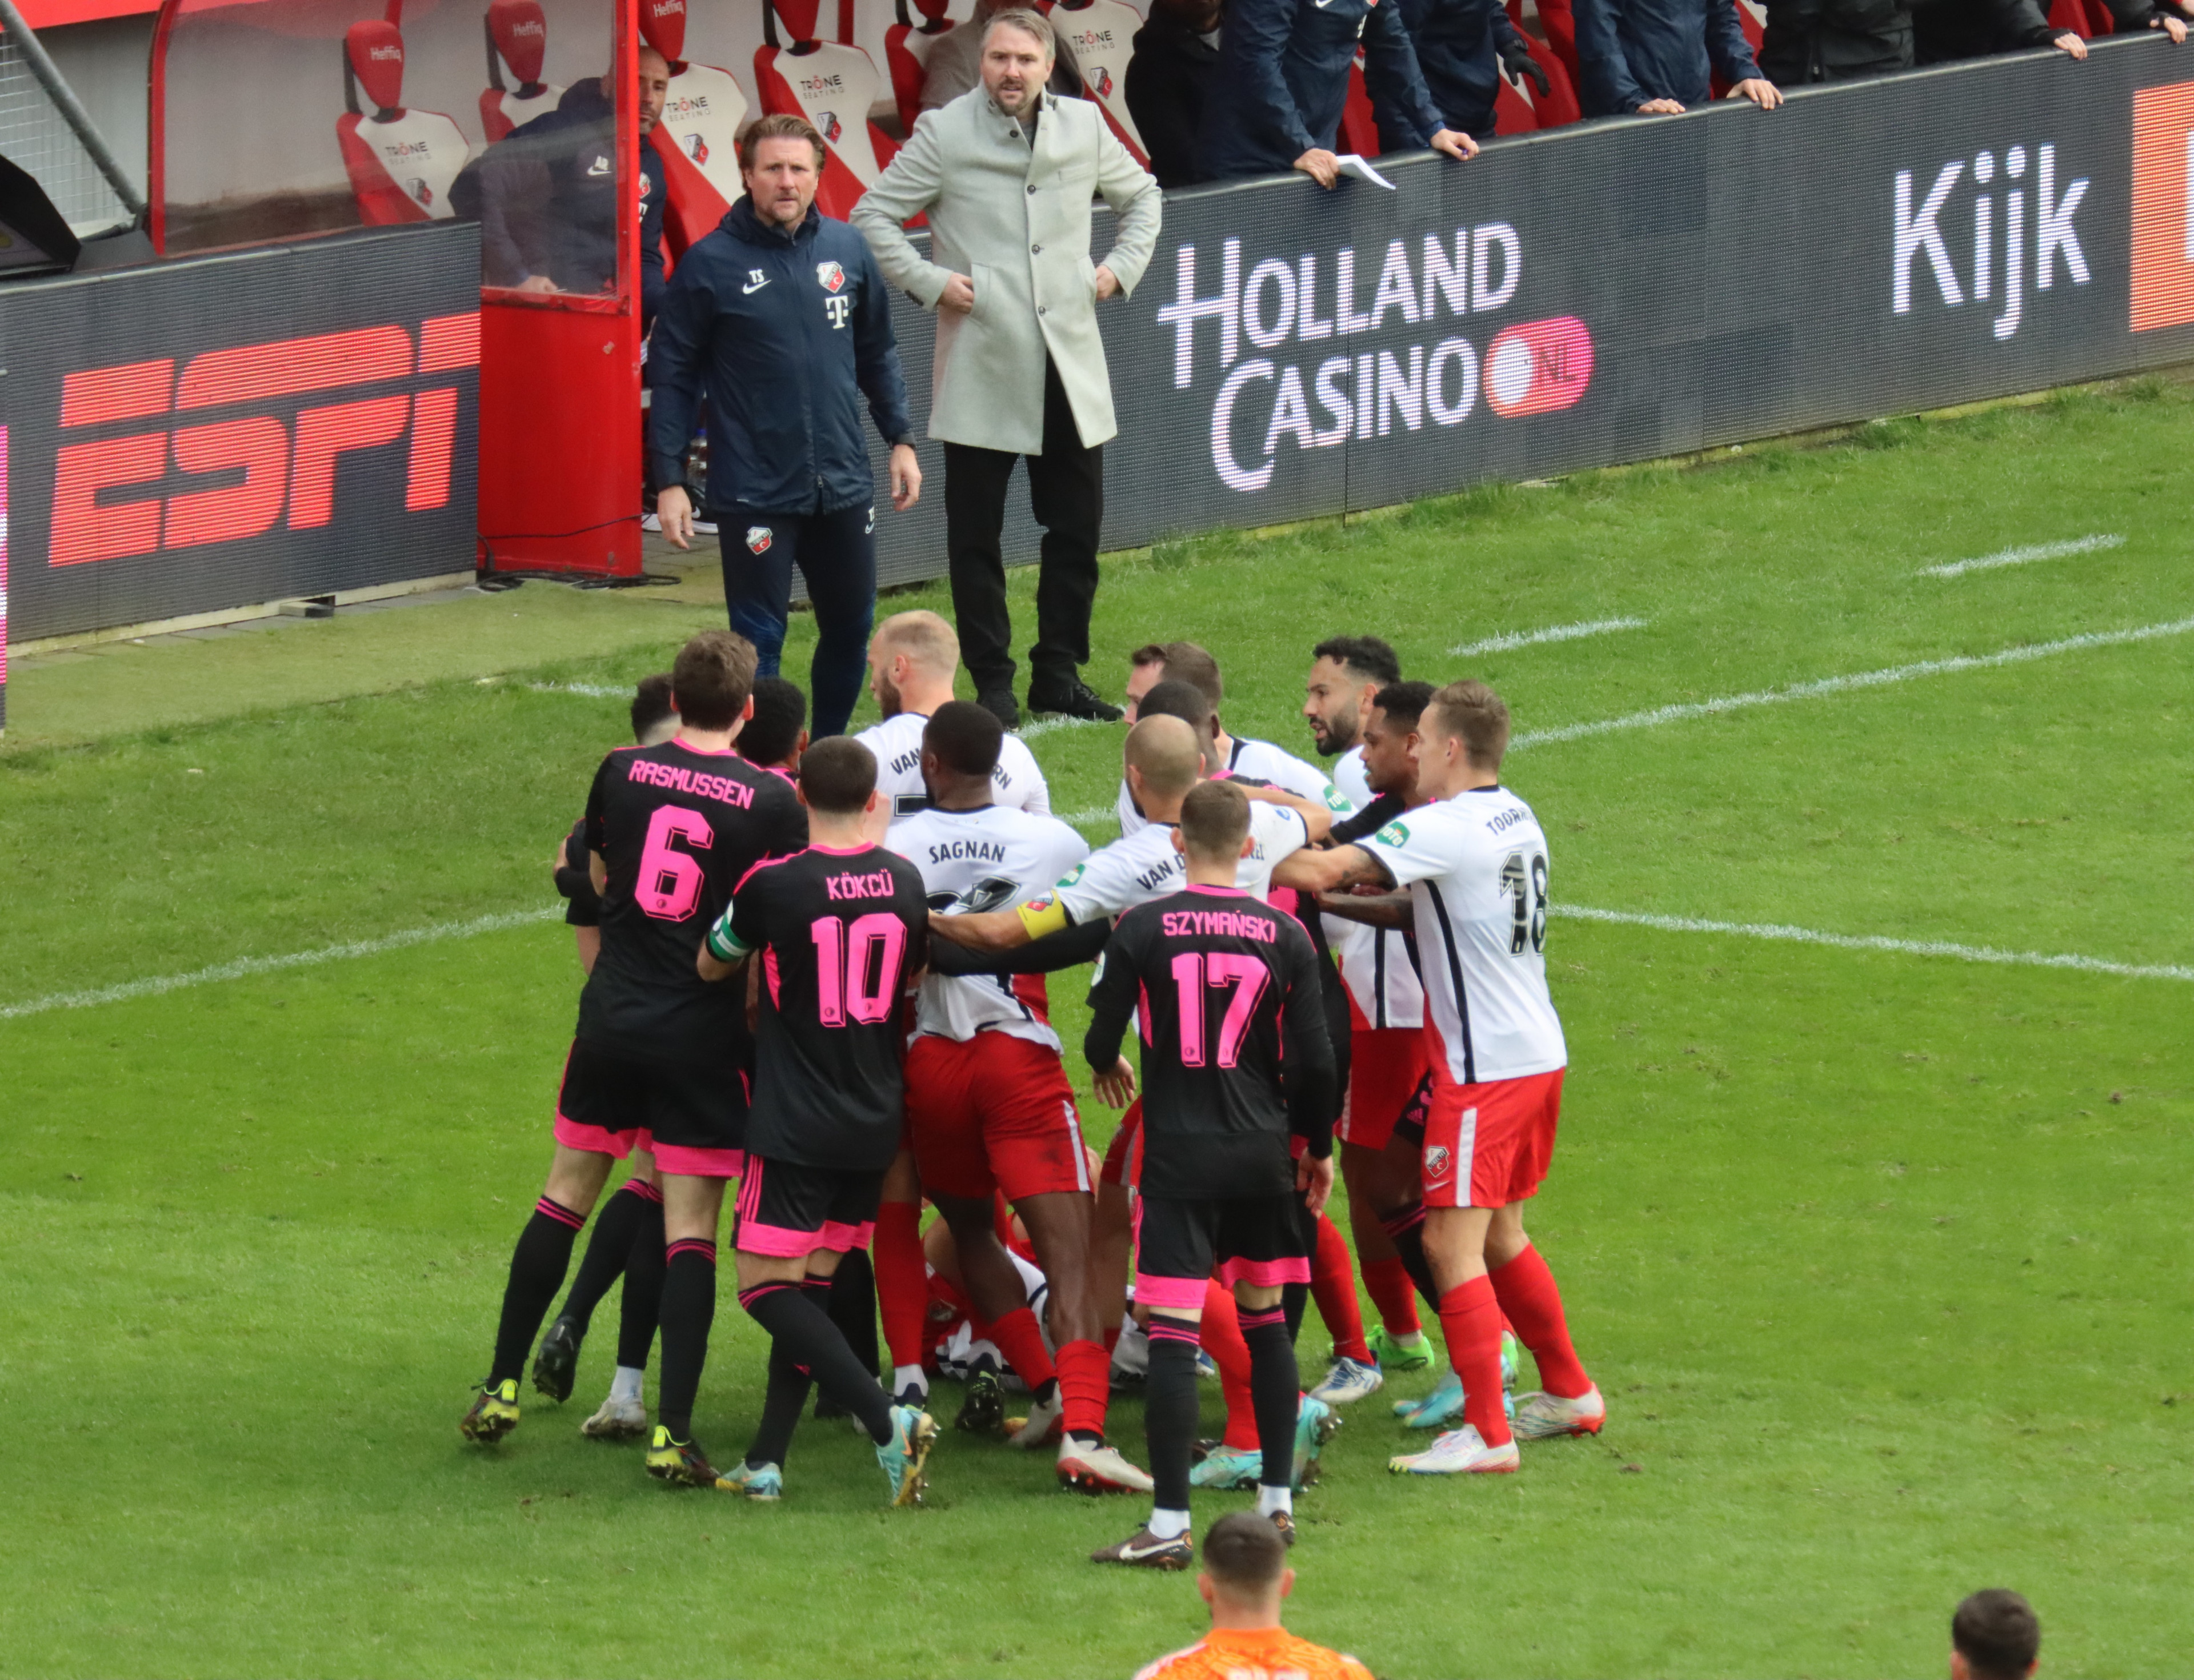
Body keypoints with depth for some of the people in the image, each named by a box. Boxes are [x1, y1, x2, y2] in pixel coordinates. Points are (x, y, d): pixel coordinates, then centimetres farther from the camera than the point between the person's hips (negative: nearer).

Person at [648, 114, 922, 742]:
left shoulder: (847, 250, 4)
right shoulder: (712, 265, -8)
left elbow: (877, 354, 16)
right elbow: (671, 375, -4)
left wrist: (901, 438, 11)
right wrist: (668, 480, -8)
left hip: (844, 484, 4)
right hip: (755, 494, -4)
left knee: (852, 628, 12)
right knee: (758, 641, -2)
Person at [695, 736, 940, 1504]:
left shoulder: (774, 884, -13)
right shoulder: (904, 879, 2)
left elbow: (710, 965, 4)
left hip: (795, 1124, -6)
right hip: (875, 1120, 6)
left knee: (766, 1286, -4)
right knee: (812, 1285, 12)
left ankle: (886, 1420, -20)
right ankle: (766, 1462, 10)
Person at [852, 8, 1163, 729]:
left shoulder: (1084, 127, 6)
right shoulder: (944, 134, -4)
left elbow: (1140, 194, 23)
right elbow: (874, 215, 0)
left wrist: (1123, 266, 9)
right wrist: (928, 282, -10)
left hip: (1070, 364, 3)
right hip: (981, 365, -3)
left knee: (1077, 523, 7)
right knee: (976, 534, 1)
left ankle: (1059, 674, 19)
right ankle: (992, 684, 10)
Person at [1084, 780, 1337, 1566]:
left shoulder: (1140, 930, -6)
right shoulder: (1283, 935, -1)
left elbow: (1103, 1038, 1)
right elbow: (1313, 1058, 2)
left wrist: (1109, 1066, 25)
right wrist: (1318, 1146, 17)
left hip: (1179, 1153, -3)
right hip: (1261, 1149, 3)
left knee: (1173, 1331, -6)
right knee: (1265, 1321, 17)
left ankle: (1169, 1525, -11)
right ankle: (1277, 1502, 21)